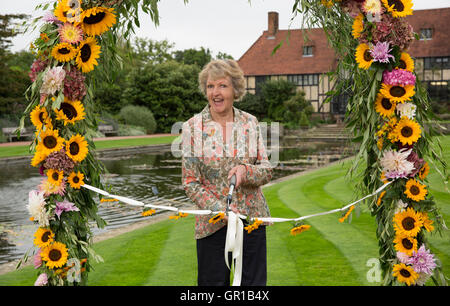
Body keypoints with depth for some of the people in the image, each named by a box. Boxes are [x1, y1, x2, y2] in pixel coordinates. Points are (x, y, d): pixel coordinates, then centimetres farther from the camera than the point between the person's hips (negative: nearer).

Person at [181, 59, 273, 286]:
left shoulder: (250, 123, 3)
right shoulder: (193, 127, -3)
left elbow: (267, 171, 4)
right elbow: (190, 182, -4)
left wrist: (245, 170, -19)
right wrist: (223, 212, -16)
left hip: (252, 218, 2)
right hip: (212, 223, -2)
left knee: (255, 281, 8)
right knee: (213, 282, 7)